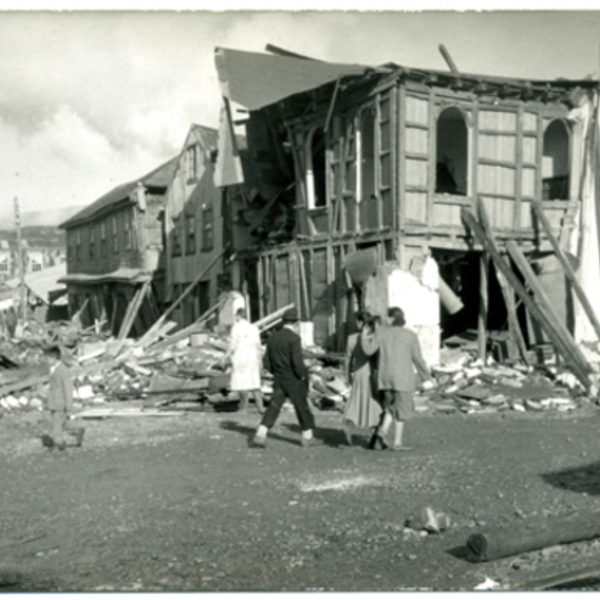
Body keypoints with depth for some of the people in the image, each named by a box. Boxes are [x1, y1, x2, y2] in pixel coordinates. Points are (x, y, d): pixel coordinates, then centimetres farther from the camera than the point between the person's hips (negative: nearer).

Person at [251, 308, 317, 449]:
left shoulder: (273, 338, 5)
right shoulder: (294, 338, -15)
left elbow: (267, 363, 7)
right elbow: (297, 362, -22)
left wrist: (277, 372, 14)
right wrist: (303, 375, -7)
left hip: (279, 380, 5)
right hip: (294, 381, -5)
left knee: (273, 406, 4)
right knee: (302, 407, 9)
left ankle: (260, 435, -8)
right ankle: (307, 437, 21)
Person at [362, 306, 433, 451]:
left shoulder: (382, 331, -2)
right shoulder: (411, 336, -4)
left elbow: (369, 350, -4)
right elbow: (418, 360, -2)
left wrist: (364, 339, 14)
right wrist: (427, 378, 7)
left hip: (385, 378, 3)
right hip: (403, 378, -3)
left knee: (391, 407, 16)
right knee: (402, 409, 7)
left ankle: (382, 431, -6)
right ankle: (397, 442, 8)